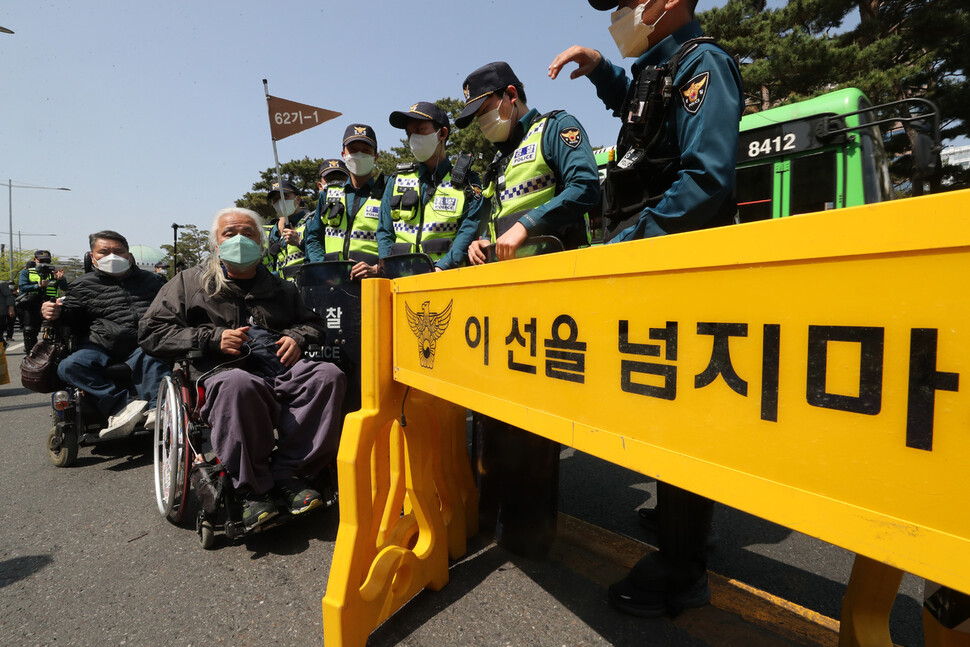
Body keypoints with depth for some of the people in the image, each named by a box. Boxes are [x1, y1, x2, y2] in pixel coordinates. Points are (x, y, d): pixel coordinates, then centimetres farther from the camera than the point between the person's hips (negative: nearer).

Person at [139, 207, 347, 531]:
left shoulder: (281, 288, 29)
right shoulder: (191, 281, 19)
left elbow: (314, 322, 34)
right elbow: (151, 331, 12)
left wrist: (297, 337, 8)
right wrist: (212, 338, -4)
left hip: (283, 370, 3)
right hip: (225, 372, -3)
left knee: (329, 375, -29)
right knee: (238, 384, -41)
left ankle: (287, 475, -22)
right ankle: (252, 488, -23)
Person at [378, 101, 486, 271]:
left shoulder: (466, 183, 11)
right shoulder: (397, 181, 21)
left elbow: (469, 232, -3)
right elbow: (384, 233, 17)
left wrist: (441, 268, -18)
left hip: (447, 276, -2)